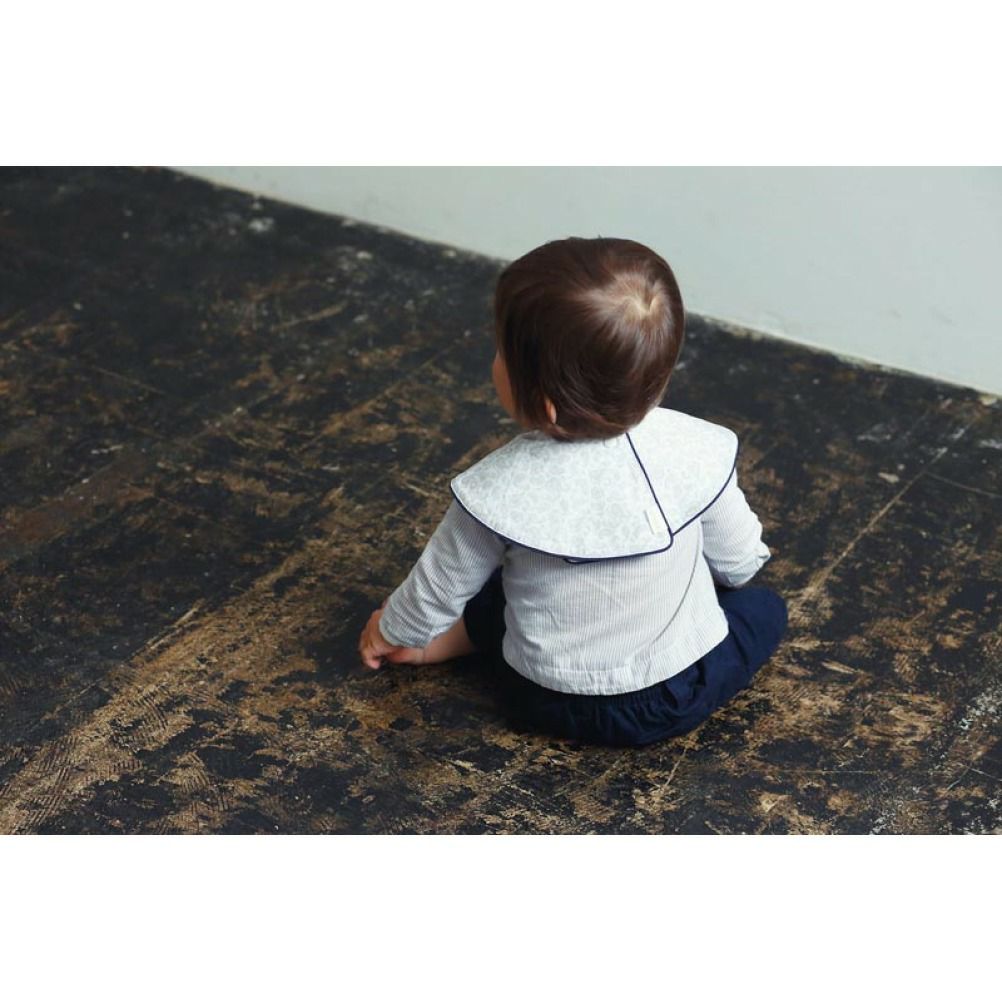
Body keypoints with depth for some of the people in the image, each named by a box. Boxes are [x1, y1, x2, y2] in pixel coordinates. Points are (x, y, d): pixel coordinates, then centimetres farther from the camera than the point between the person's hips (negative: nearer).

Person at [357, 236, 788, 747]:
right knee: (765, 607, 24)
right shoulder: (696, 451, -22)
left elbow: (441, 586, -6)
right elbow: (739, 563, -3)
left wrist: (394, 632, 17)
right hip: (678, 700, -2)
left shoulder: (498, 491, -25)